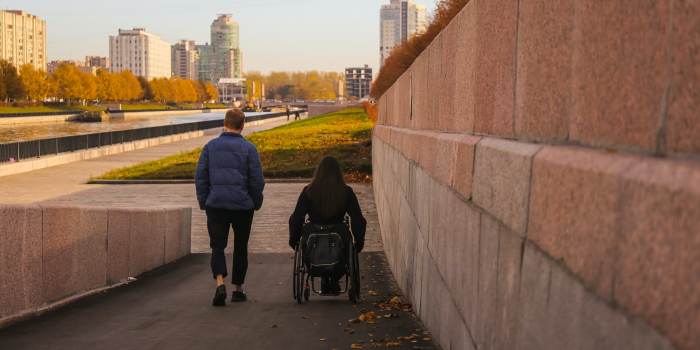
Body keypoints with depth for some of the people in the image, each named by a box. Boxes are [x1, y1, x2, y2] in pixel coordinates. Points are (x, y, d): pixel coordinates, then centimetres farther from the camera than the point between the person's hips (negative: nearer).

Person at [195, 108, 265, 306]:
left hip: (216, 206, 1)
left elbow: (200, 178, 3)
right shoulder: (249, 148, -2)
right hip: (243, 206, 0)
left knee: (217, 246, 2)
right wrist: (256, 204, 9)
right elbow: (257, 180, -4)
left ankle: (220, 283, -22)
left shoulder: (210, 147, 3)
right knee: (240, 248, 13)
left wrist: (203, 204, 11)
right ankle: (238, 289, 21)